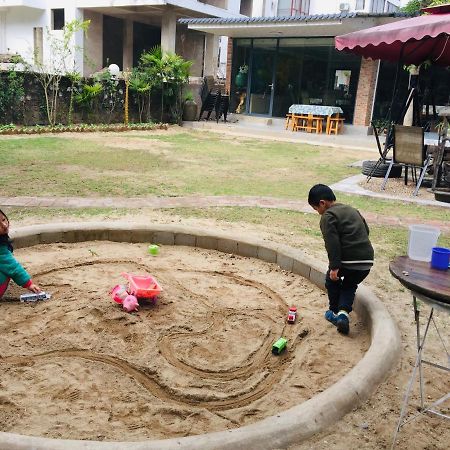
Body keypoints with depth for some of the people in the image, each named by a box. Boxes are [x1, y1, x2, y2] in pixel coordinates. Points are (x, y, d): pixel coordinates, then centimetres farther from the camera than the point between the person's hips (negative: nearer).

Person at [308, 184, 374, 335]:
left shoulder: (328, 216, -5)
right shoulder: (352, 210, 20)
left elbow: (332, 243, -16)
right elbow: (366, 231, 26)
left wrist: (334, 266, -19)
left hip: (347, 260, -6)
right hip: (367, 261, 7)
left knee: (332, 280, 23)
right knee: (350, 285, 26)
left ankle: (335, 312, 30)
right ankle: (344, 312, 7)